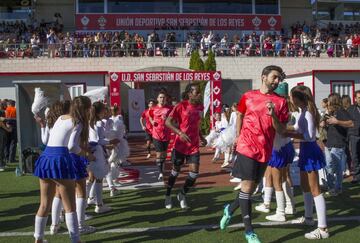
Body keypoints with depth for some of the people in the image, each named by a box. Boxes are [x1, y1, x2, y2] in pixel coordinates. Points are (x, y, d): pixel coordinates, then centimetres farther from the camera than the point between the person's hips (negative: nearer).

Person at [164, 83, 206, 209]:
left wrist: (201, 137, 9)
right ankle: (168, 195, 28)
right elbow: (168, 122, -13)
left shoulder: (200, 107, 5)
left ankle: (182, 195, 20)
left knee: (194, 172, -3)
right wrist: (180, 133, -25)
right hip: (180, 144, -4)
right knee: (176, 170, 8)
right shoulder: (181, 106, -12)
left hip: (194, 145, 4)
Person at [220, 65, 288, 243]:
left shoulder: (280, 101, 2)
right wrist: (238, 135, 13)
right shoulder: (248, 97, 1)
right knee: (247, 186, -5)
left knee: (252, 186, 12)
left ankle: (230, 209, 37)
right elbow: (240, 115, 18)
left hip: (265, 150, 3)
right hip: (247, 147, -3)